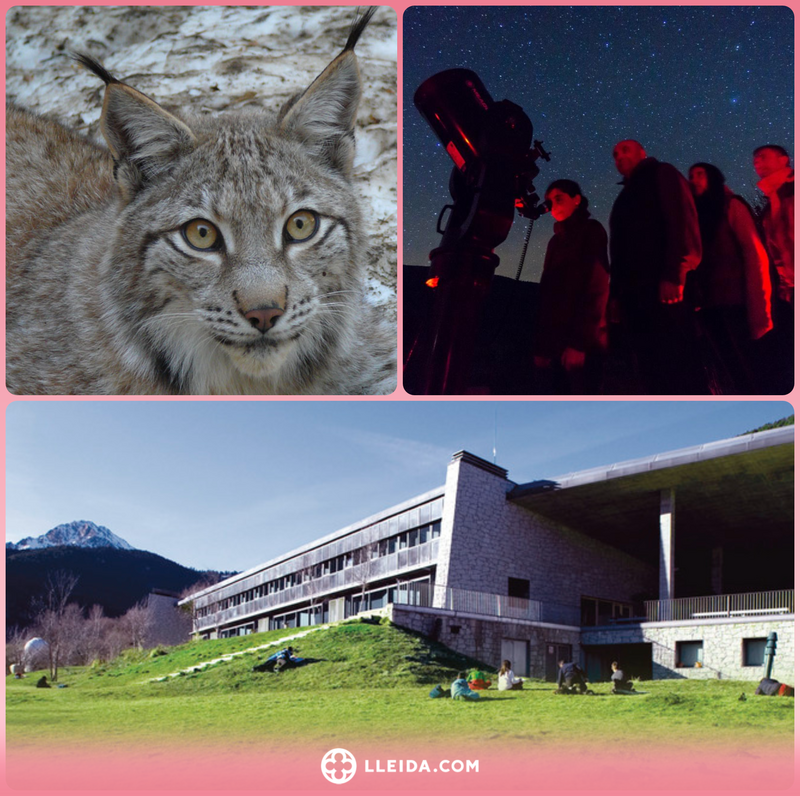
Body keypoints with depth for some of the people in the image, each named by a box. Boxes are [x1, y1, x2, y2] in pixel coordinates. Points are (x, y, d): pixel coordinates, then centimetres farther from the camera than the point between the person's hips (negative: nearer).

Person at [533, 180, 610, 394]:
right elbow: (547, 291, 17)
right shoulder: (556, 240, 23)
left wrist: (580, 341, -17)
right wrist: (541, 345, 8)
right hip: (557, 340, 6)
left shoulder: (591, 231, 4)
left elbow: (596, 287, -7)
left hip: (581, 340, -6)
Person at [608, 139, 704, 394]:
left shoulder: (662, 175, 10)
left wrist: (674, 273, -20)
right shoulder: (624, 198, 32)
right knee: (653, 371, 0)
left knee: (679, 367, -15)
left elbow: (681, 219, -6)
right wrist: (616, 294, 12)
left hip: (666, 287, -7)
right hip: (636, 294, 8)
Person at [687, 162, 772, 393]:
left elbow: (755, 252, -4)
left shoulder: (731, 206, 5)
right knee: (730, 376, 2)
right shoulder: (696, 215, 21)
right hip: (709, 304, 5)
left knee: (747, 373, -10)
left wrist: (757, 304, -15)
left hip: (735, 302, -5)